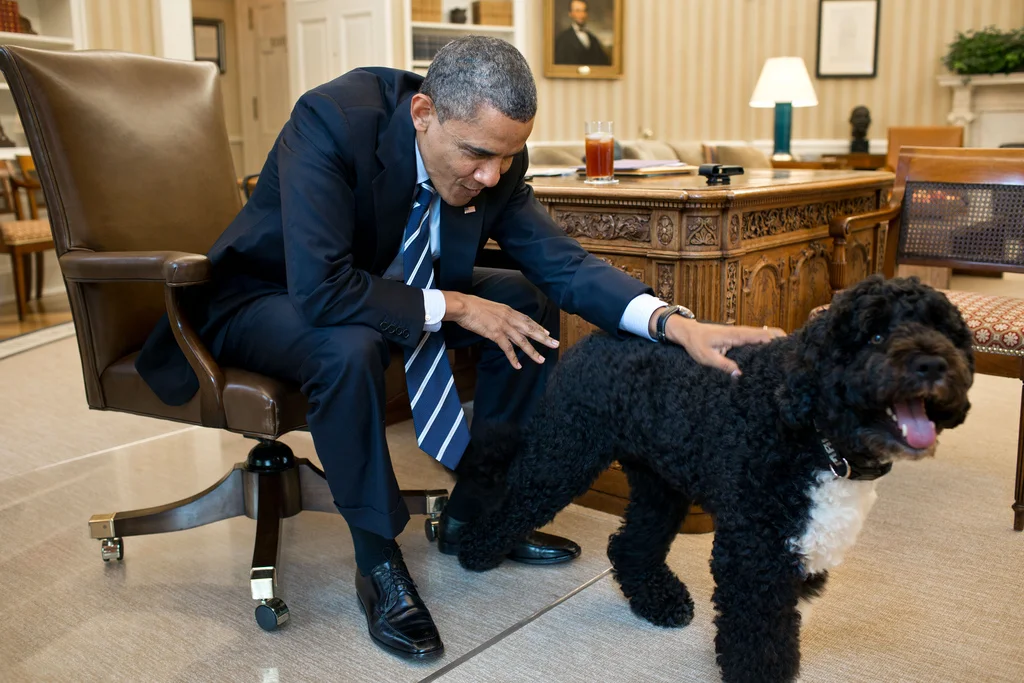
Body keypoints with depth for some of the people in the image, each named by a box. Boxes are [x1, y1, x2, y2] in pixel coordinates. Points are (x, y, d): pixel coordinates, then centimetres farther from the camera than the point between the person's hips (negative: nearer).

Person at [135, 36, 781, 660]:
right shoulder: (333, 120, -33)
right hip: (271, 296, -6)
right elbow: (320, 290, -40)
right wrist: (454, 307, -31)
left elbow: (561, 260, -15)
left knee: (533, 303, -8)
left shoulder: (495, 157, -15)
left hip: (387, 284, 6)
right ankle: (378, 560, -15)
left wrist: (674, 323, -30)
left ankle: (474, 514, 5)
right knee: (350, 347, -39)